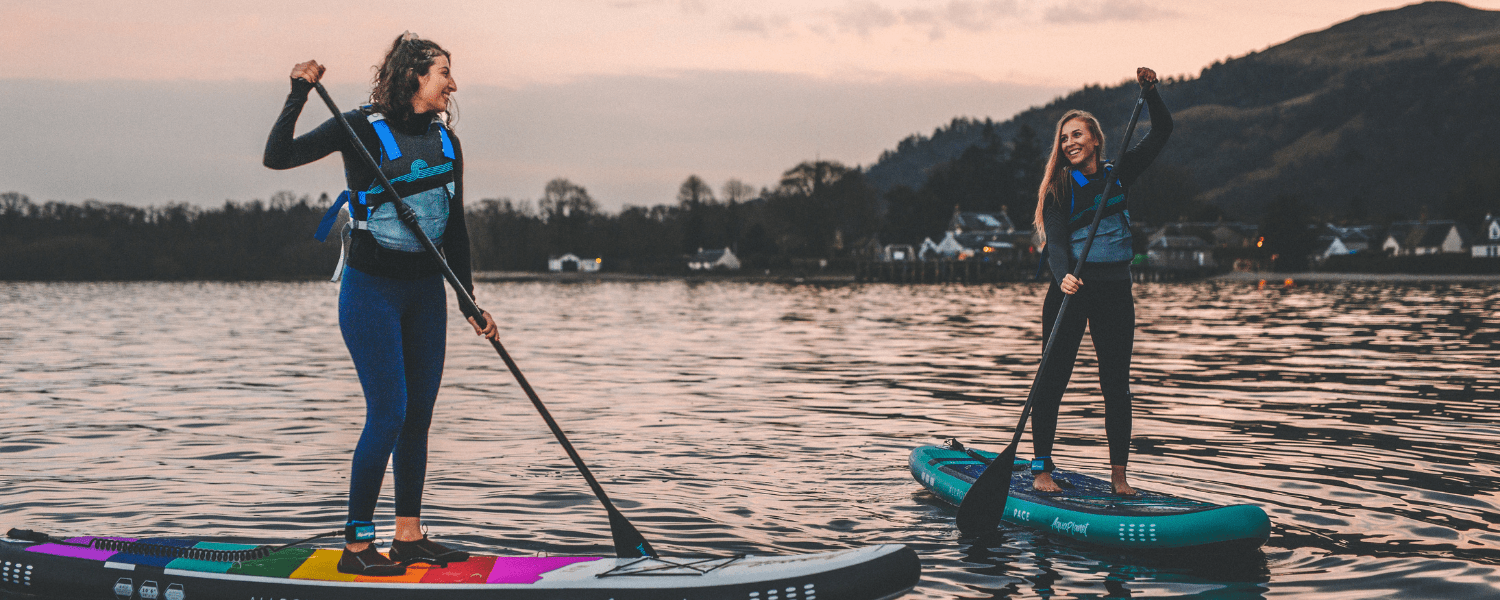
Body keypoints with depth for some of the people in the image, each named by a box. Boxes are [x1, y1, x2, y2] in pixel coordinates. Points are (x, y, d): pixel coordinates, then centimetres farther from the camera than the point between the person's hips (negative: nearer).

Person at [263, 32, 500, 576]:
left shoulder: (446, 142, 8)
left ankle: (409, 536, 18)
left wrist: (471, 301, 12)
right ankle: (356, 545, 0)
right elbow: (279, 157, -15)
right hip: (372, 290, -6)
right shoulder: (363, 128, -9)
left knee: (419, 414, 8)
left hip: (426, 292, 6)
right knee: (388, 414, -9)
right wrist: (299, 95, -27)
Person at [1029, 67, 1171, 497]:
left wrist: (1150, 91, -7)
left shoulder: (1118, 175, 8)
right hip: (1071, 288, -2)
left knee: (1117, 382, 2)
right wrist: (1063, 277, -32)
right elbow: (1054, 241, -13)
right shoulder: (1058, 188, -1)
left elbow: (1162, 131, 9)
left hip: (1115, 290, 3)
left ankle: (1119, 474, 6)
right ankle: (1041, 470, 1)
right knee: (1053, 377, -4)